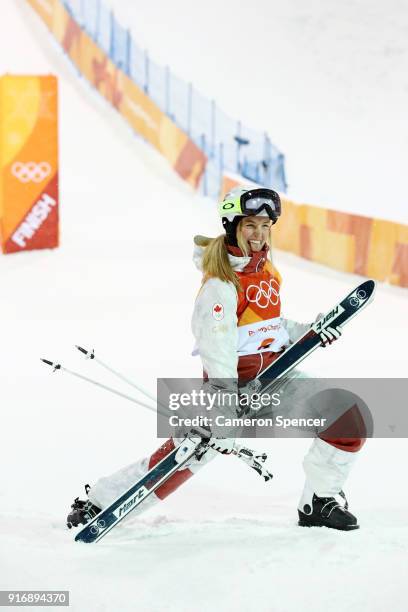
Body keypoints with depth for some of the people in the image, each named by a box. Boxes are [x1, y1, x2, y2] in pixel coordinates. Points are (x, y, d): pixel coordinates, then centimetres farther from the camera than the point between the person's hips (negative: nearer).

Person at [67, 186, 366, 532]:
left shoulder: (265, 267, 9)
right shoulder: (221, 285, -17)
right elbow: (217, 350, -25)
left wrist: (306, 331, 7)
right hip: (234, 383, -7)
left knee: (347, 415, -6)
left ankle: (320, 503, 8)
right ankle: (99, 502, 1)